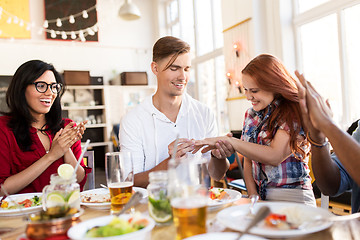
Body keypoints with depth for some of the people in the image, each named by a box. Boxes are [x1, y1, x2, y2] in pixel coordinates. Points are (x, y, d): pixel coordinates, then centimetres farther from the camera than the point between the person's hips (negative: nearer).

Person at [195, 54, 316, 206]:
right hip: (260, 197, 6)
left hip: (293, 198, -5)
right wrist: (253, 197, -2)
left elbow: (274, 156, -20)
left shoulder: (294, 113, -7)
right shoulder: (250, 115, 13)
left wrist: (227, 140, -19)